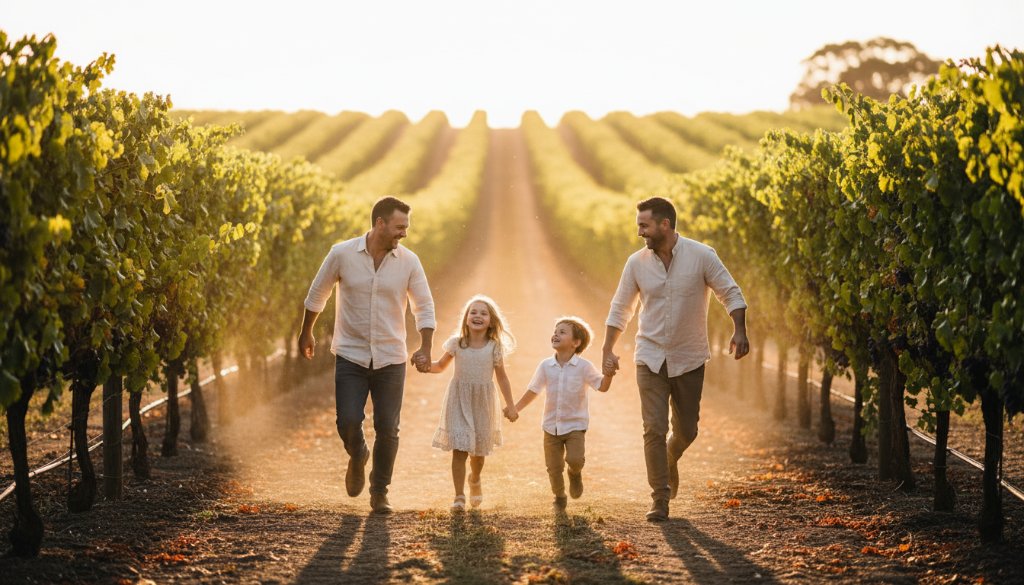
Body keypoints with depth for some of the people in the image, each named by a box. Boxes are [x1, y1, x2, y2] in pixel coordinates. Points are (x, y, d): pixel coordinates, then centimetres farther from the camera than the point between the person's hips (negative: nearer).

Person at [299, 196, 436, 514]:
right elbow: (317, 294, 8)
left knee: (387, 428, 0)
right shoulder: (342, 254, -8)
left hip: (390, 360, 1)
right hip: (350, 357, -1)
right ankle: (357, 458, 23)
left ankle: (380, 492, 18)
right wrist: (306, 332, 17)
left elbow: (425, 307, 2)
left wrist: (425, 347, -12)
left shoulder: (408, 261, -4)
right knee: (348, 422, -12)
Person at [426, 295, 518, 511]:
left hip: (482, 403, 1)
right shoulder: (456, 344, -1)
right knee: (459, 449, -10)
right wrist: (426, 365, -12)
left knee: (478, 450, 12)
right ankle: (459, 497, -7)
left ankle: (474, 481, 43)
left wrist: (510, 405, 6)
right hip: (459, 401, -1)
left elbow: (501, 377, 5)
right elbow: (440, 366, 10)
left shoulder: (494, 348, -2)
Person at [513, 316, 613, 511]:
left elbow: (602, 386, -8)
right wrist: (515, 409, 9)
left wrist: (609, 374, -27)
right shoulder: (546, 366, 1)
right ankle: (559, 496, 30)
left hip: (575, 425, -3)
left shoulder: (584, 367, -8)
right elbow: (533, 390, 10)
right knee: (554, 467, 4)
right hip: (551, 427, 3)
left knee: (575, 459, -23)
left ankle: (575, 473, 14)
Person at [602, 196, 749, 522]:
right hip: (651, 357, 1)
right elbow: (620, 309, 8)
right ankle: (660, 498, 1)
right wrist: (608, 351, 4)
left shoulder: (701, 256, -10)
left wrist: (739, 331, -17)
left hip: (689, 359, -1)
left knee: (686, 430, 8)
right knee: (654, 429, -8)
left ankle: (671, 458, 42)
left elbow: (731, 294, -3)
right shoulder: (637, 263, -3)